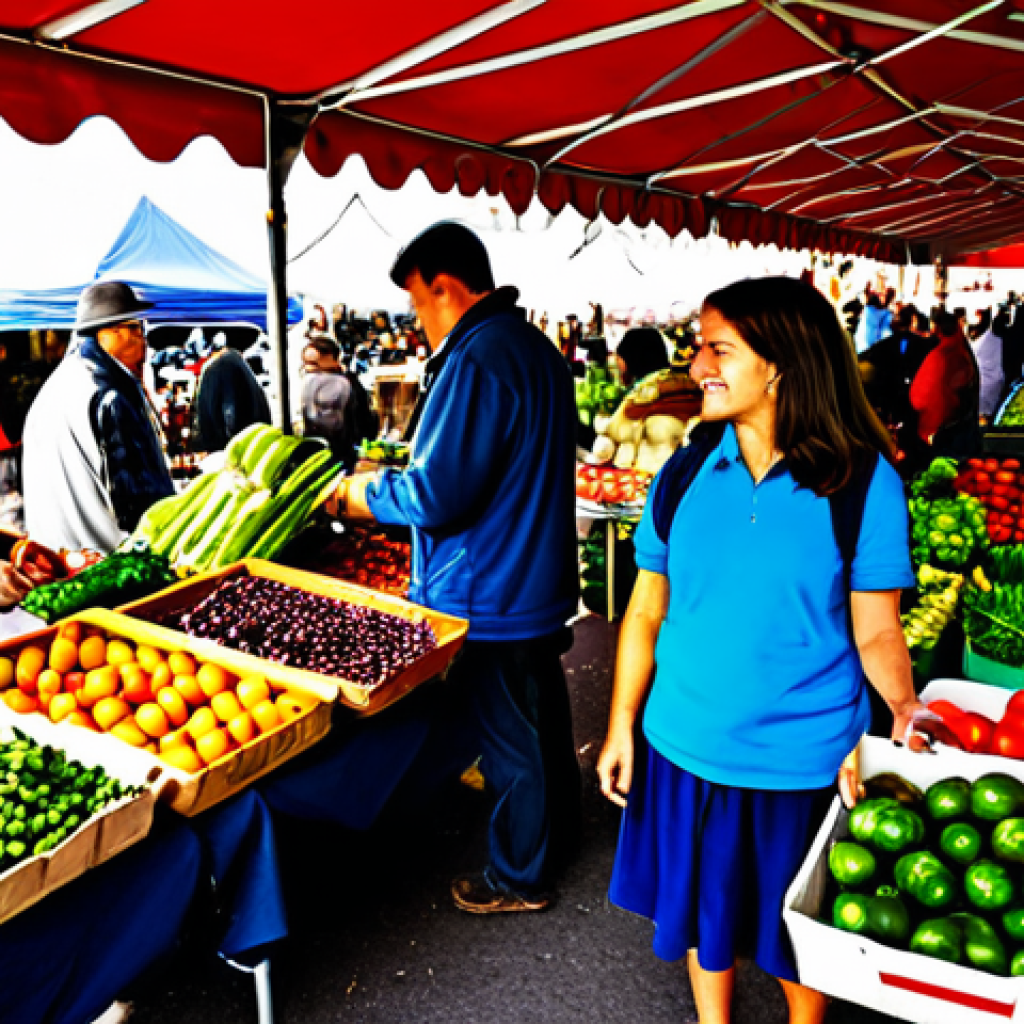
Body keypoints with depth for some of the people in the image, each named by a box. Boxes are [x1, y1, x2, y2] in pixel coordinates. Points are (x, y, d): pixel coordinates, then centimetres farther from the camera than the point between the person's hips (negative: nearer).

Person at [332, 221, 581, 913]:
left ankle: (520, 880, 28)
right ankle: (557, 835, 45)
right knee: (544, 719, 24)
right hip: (542, 586, 10)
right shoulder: (536, 346, 8)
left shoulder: (477, 358, -24)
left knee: (508, 739, 8)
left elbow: (438, 496, -27)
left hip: (491, 599, -10)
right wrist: (397, 479, 17)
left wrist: (359, 493, -10)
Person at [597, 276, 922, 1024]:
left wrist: (904, 709, -27)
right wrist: (622, 727, 2)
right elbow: (647, 612, 1)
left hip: (804, 760, -2)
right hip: (685, 748, 3)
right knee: (699, 908, 23)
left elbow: (876, 630, -9)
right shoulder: (686, 472, -5)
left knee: (798, 932, 20)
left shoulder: (863, 483, -12)